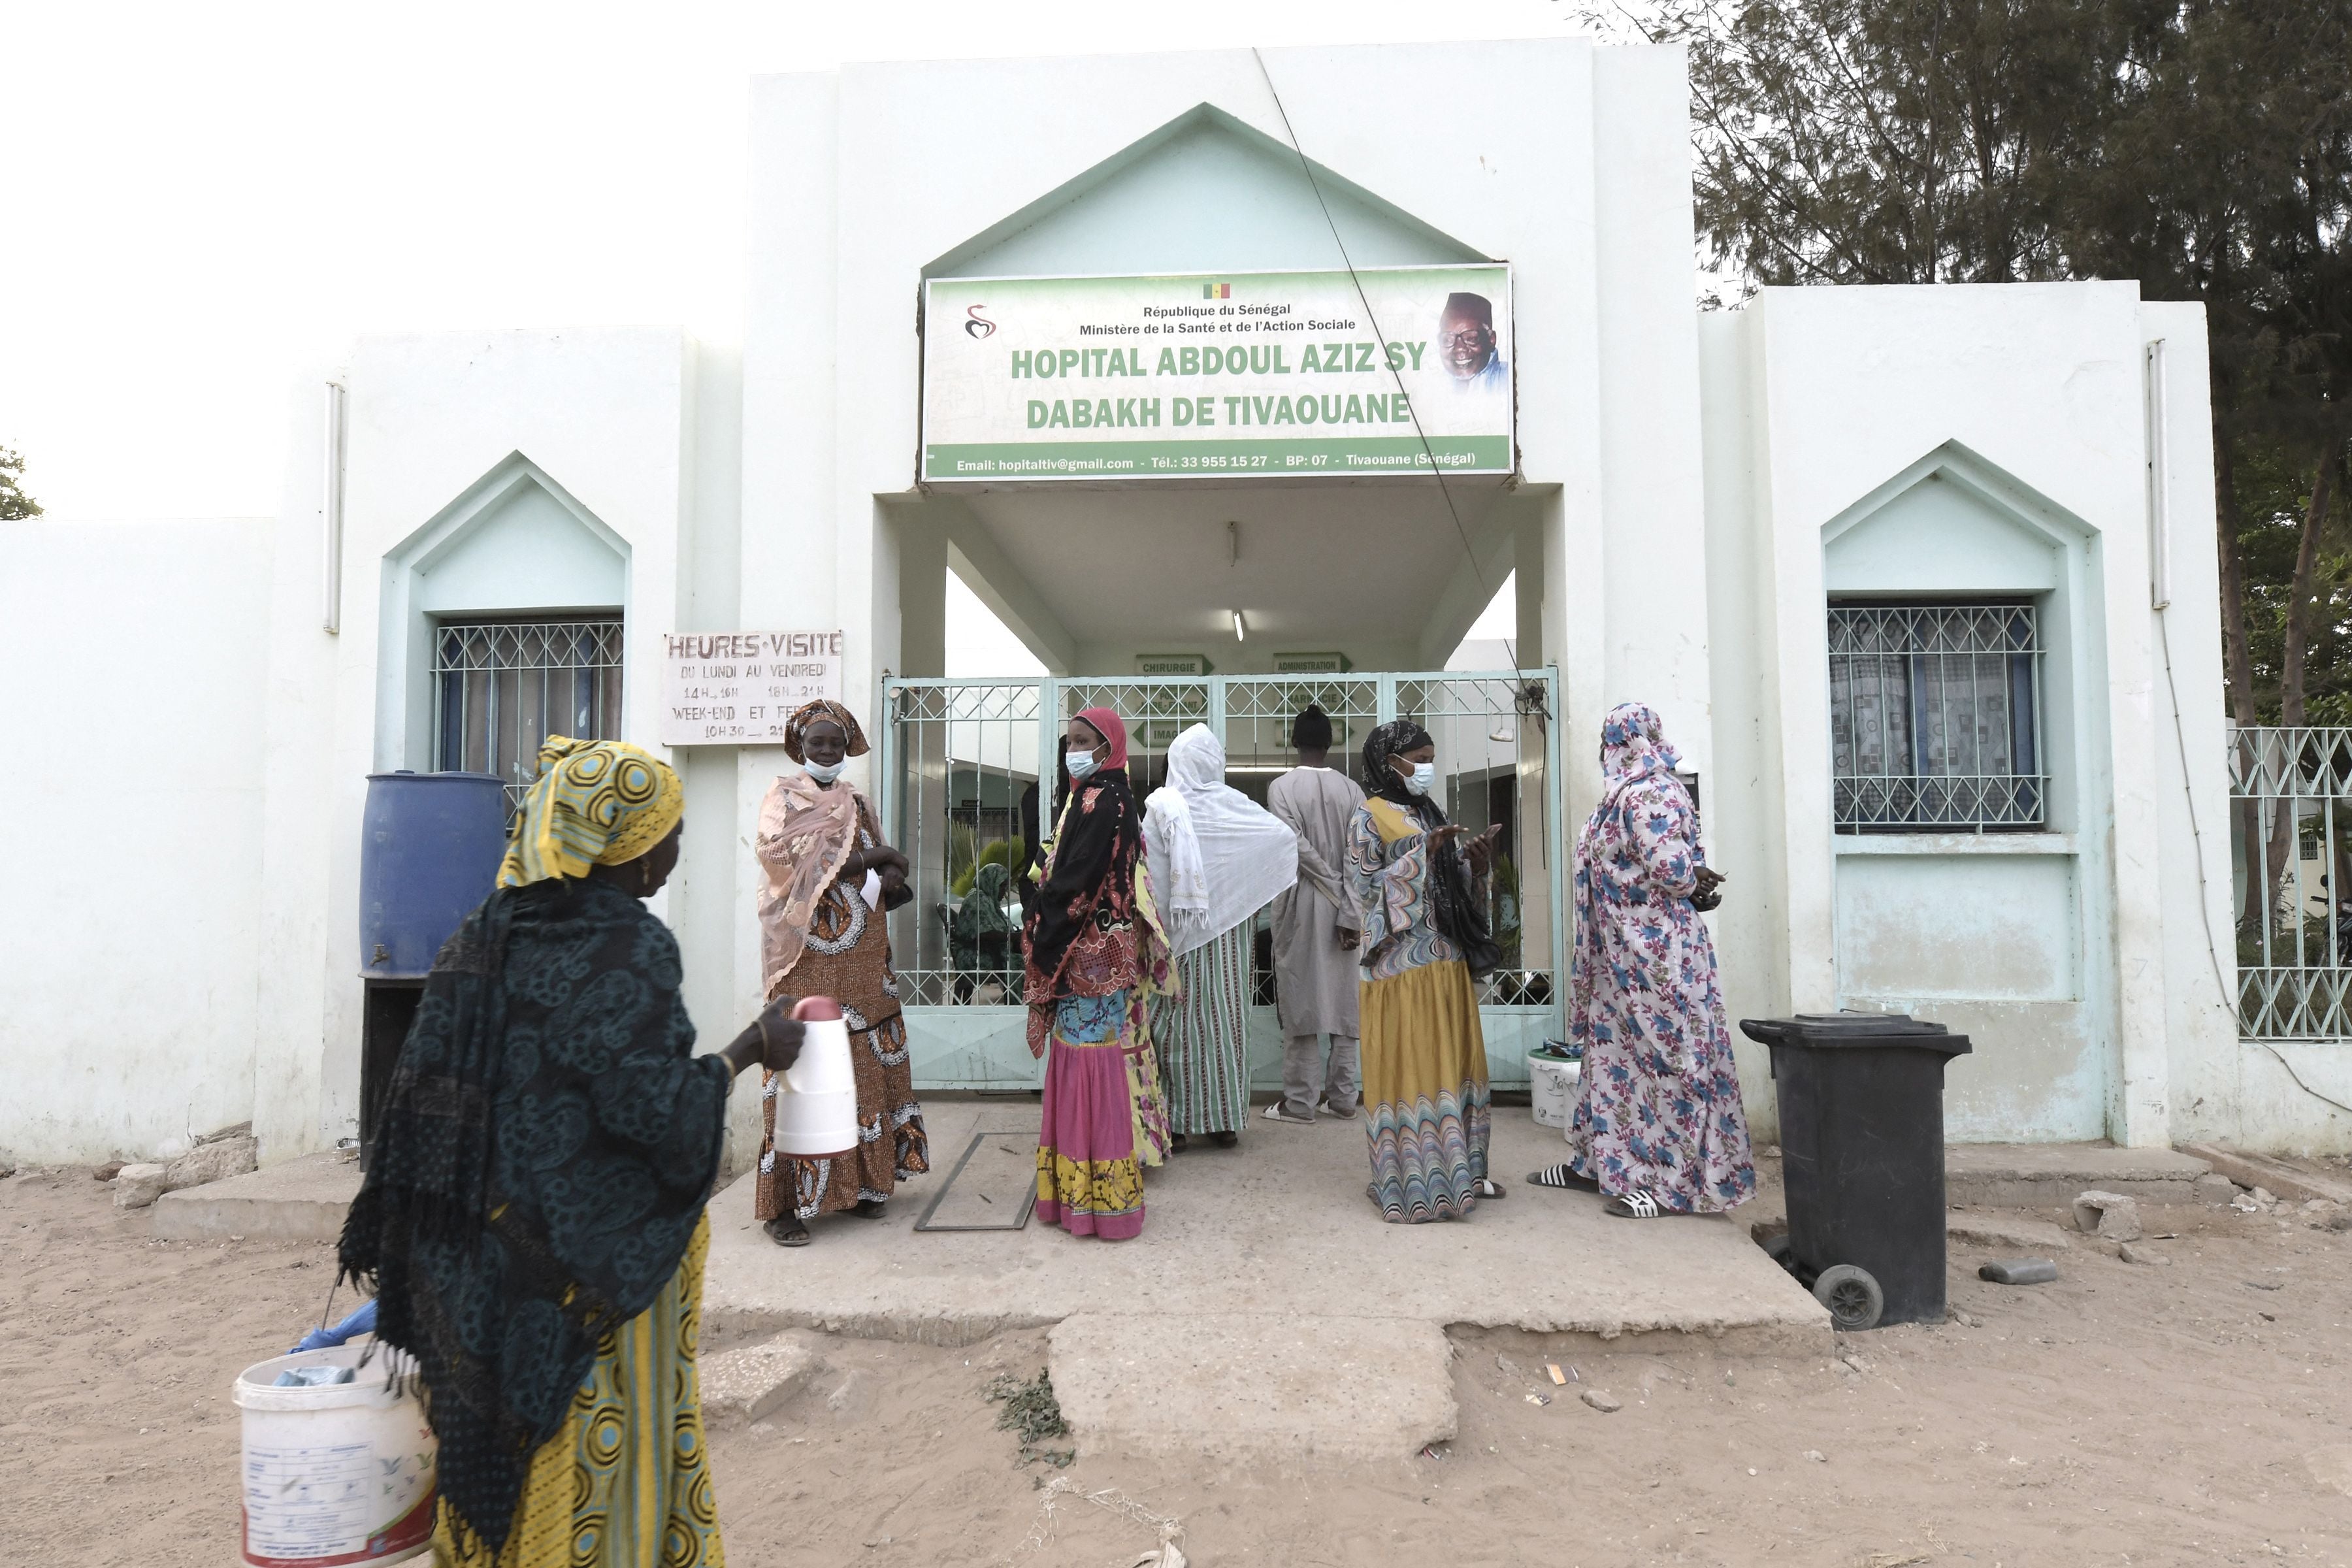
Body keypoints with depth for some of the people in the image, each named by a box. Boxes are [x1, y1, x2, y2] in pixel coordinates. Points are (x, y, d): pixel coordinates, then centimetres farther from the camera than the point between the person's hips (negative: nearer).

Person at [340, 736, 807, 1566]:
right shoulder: (627, 948, -19)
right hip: (600, 1253, -7)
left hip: (487, 1251, 7)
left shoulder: (485, 937, 3)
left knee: (499, 1456, 20)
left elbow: (427, 1090, 6)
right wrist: (750, 1050, -11)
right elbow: (656, 1109, -24)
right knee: (590, 1456, 7)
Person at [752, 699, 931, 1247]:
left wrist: (884, 881, -10)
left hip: (863, 958, 5)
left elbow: (887, 873, 14)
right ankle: (785, 1201, -3)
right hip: (809, 956, -5)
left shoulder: (857, 804, 17)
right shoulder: (783, 797, 2)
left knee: (866, 1066, 5)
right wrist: (866, 860, -11)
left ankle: (858, 1182, 14)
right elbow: (786, 859, -14)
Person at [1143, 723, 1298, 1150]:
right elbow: (1286, 838, -4)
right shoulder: (1235, 805, -2)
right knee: (1226, 1016, 9)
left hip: (1178, 934, -2)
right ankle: (1227, 1120, 16)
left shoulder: (1161, 806, -8)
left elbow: (1149, 870, -12)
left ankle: (1178, 1121, 8)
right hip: (1228, 927, 2)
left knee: (1179, 1019, 5)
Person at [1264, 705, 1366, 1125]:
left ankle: (1300, 1100, 4)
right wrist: (1350, 912, -7)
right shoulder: (1351, 789, 1)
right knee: (1344, 1000, 8)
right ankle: (1342, 1097, 13)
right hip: (1344, 906, 3)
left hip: (1300, 901, -3)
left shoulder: (1282, 787, -6)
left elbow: (1298, 848, -15)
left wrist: (1337, 894, -6)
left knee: (1300, 999, 1)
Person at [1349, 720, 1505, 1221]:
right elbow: (1366, 887, -13)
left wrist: (1475, 866, -1)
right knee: (1408, 1064, -4)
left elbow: (1454, 887, 19)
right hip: (1403, 960, -7)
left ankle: (1456, 1167, 18)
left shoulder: (1429, 815, 17)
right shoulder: (1370, 816, -5)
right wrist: (1423, 855, -18)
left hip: (1446, 958, 7)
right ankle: (1411, 1176, 3)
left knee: (1452, 1062, 10)